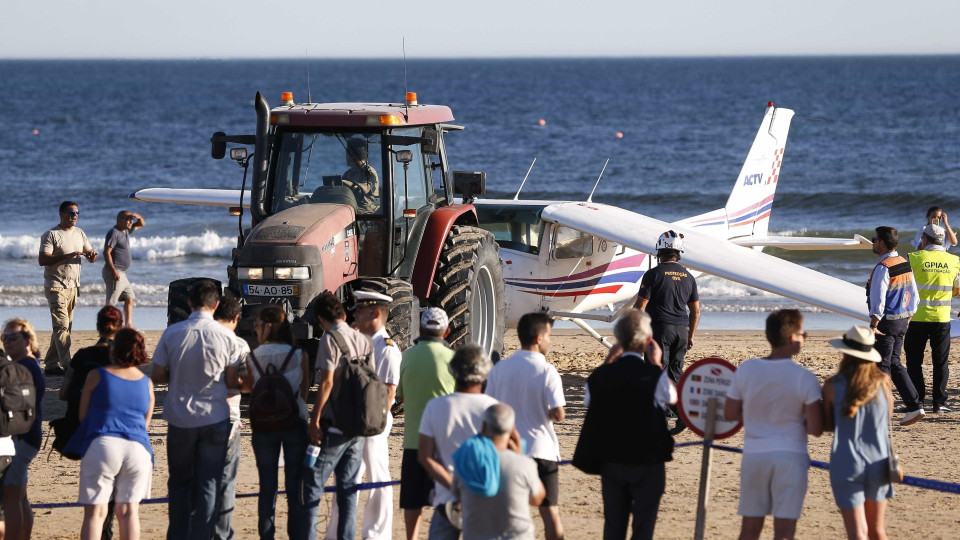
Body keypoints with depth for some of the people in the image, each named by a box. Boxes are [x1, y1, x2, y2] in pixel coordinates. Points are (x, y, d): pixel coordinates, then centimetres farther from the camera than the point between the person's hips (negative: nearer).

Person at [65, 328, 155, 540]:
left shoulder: (97, 376, 3)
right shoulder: (146, 383, 12)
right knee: (128, 511, 10)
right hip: (137, 448, 3)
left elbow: (82, 415, 11)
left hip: (101, 445, -3)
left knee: (95, 512, -2)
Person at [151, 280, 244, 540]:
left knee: (180, 482, 14)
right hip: (215, 419, -1)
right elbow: (232, 380, -1)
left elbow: (157, 376, -2)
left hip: (180, 419, 1)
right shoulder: (226, 336, -7)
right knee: (208, 484, 5)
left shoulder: (172, 333, -7)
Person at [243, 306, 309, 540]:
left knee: (267, 487, 7)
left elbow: (249, 387, 6)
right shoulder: (299, 355, -5)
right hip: (295, 424, 0)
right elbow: (304, 392, 2)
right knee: (295, 488, 5)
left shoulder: (253, 357, -6)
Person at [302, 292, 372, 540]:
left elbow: (327, 382, -15)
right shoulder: (364, 340, 11)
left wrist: (314, 420, -13)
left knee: (313, 483, -2)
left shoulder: (330, 338, -9)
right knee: (348, 487, 10)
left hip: (333, 425, -7)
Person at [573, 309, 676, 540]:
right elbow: (672, 397, 3)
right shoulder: (654, 375, -15)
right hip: (647, 461, -4)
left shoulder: (600, 376, -5)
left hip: (611, 462, 4)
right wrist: (657, 364, 7)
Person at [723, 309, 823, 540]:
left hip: (754, 455, 3)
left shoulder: (745, 370, -2)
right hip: (790, 456, -3)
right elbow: (815, 429, -13)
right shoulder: (805, 378, -12)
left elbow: (730, 413, 6)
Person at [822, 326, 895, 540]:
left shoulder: (833, 386, -8)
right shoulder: (883, 382, -3)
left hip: (846, 464, -3)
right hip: (877, 462, 3)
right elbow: (888, 419, 9)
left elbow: (827, 425, 2)